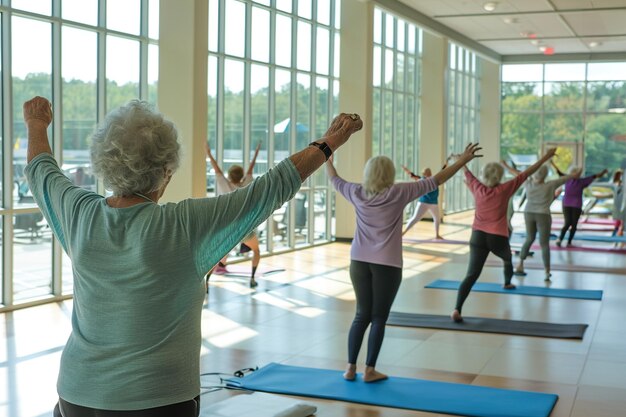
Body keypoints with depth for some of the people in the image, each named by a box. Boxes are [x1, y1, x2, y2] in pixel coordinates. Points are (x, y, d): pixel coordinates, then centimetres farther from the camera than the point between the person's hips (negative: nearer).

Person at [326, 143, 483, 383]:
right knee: (379, 318, 5)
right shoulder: (398, 194, -8)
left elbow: (335, 180, 20)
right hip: (387, 264, -4)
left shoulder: (357, 194, 2)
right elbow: (434, 181, -7)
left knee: (361, 315, 13)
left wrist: (327, 159, 38)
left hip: (359, 262, 4)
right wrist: (463, 160, 0)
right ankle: (370, 370, 9)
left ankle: (350, 368, 13)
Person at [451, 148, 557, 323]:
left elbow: (467, 173, 22)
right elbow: (526, 173, -1)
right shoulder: (504, 189, -4)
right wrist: (545, 157, 4)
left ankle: (457, 309, -27)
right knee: (507, 259, 35)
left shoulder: (478, 189, 3)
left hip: (478, 236, 2)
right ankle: (507, 283, 61)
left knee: (472, 275, -10)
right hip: (498, 238, -1)